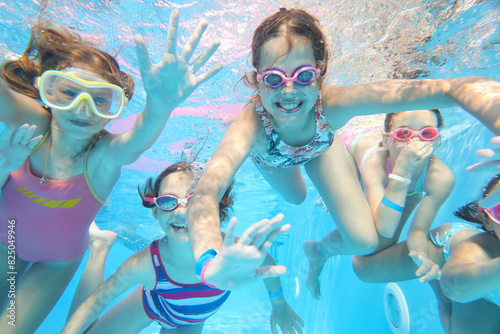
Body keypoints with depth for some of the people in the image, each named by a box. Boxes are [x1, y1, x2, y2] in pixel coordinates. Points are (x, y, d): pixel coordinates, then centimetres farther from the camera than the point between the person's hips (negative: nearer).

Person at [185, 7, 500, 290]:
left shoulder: (334, 103, -43)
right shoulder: (252, 124, -45)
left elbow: (454, 88, -46)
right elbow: (206, 192, -58)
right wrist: (212, 259, -77)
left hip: (320, 146, 1)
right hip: (270, 154, 0)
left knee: (364, 242, -3)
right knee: (296, 197, 30)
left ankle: (320, 251, 32)